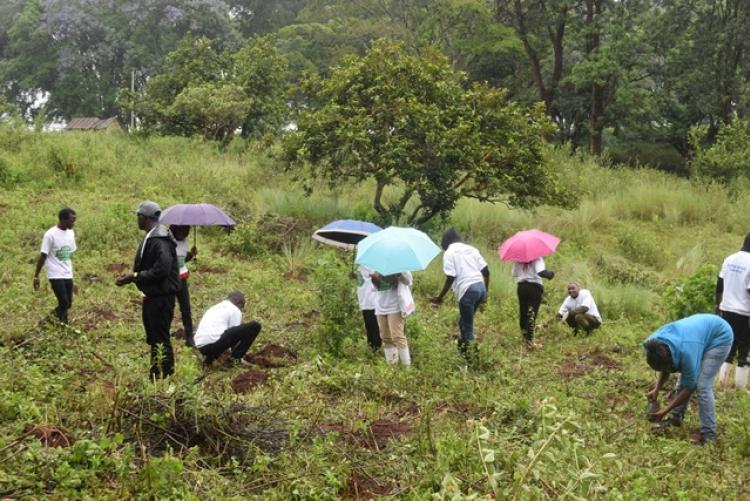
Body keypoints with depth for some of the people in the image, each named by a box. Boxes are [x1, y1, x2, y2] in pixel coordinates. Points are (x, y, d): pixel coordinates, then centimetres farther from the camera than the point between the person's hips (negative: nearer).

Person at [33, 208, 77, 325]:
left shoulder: (71, 233, 6)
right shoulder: (50, 235, -14)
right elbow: (43, 256, -10)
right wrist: (36, 276, -7)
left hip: (68, 275, 7)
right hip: (55, 275, -7)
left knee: (68, 304, 7)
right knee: (64, 303, -13)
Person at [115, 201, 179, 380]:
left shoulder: (159, 241, -20)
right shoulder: (149, 238, 13)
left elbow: (161, 270, -28)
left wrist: (135, 276, -20)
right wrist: (131, 277, 5)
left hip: (161, 296, -11)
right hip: (152, 295, 11)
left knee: (160, 338, -4)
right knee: (153, 338, 17)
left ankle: (165, 376, 4)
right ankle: (155, 376, 26)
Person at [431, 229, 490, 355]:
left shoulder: (449, 252, 0)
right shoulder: (471, 249, 19)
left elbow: (451, 278, -9)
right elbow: (486, 271, 13)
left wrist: (440, 297, -1)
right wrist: (485, 291, 21)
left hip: (468, 290, -7)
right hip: (480, 287, 7)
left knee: (467, 325, 1)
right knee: (464, 321, 23)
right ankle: (463, 345, 32)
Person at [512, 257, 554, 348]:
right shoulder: (537, 259, -14)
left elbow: (514, 273, 8)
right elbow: (541, 272, -27)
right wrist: (550, 274, -10)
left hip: (521, 287, 5)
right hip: (535, 287, -4)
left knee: (523, 311, 17)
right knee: (532, 313, -2)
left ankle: (525, 334, 31)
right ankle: (529, 340, -5)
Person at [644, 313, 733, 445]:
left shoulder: (686, 351, -39)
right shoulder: (657, 344, -19)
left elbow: (689, 388, -25)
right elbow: (665, 370, 2)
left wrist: (665, 411, -21)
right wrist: (656, 390, -12)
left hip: (720, 336, -7)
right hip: (702, 329, 8)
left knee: (702, 385, -15)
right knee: (684, 379, 6)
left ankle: (709, 435, -9)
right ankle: (676, 419, 22)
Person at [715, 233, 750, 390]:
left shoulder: (729, 259, 5)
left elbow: (719, 285, 12)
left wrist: (718, 304, 24)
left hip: (727, 309, 6)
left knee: (728, 346, 16)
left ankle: (723, 380, 15)